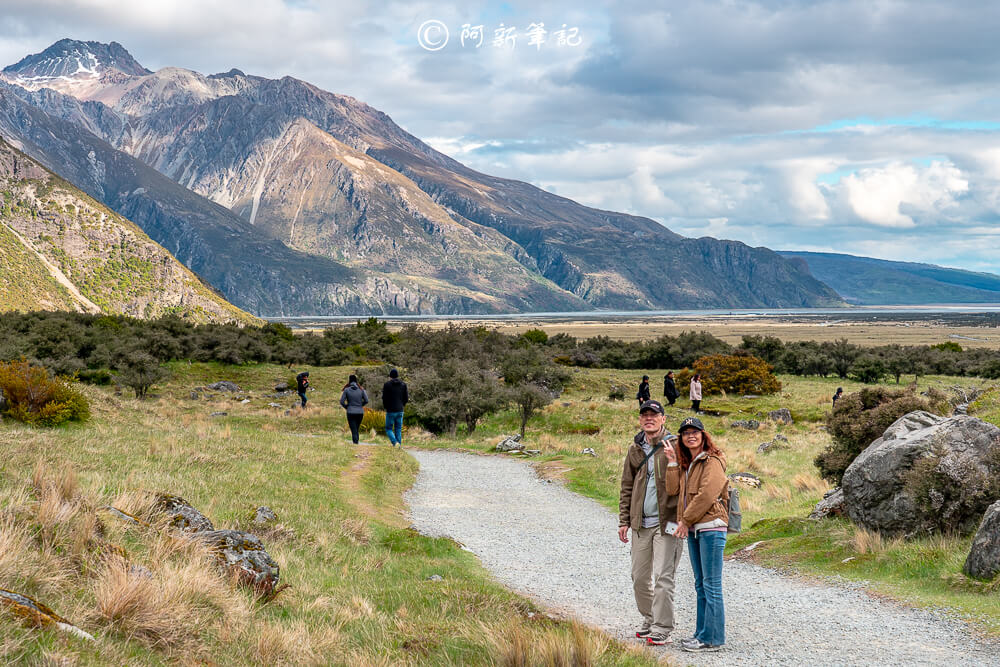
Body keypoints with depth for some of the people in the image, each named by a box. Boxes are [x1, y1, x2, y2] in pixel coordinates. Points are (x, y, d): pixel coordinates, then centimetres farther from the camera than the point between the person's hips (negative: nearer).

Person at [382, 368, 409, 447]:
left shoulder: (387, 385, -8)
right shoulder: (403, 384, 2)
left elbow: (384, 398, -8)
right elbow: (406, 398, 3)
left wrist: (385, 406, 12)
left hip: (390, 411, -3)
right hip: (400, 411, 4)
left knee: (388, 429, 7)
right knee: (398, 430, 10)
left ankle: (395, 442, -16)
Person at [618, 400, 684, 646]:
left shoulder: (675, 446, -5)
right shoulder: (635, 449, 11)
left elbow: (678, 486, -14)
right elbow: (627, 487, 18)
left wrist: (672, 461, -31)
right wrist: (624, 520, 14)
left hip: (666, 521, -6)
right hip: (641, 524, 6)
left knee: (662, 577, -7)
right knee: (639, 577, 11)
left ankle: (662, 630, -1)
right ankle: (650, 620, 27)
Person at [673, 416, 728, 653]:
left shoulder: (712, 462, -10)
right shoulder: (687, 464, 17)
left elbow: (706, 495, -17)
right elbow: (683, 493, 14)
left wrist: (686, 520, -12)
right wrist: (682, 521, -4)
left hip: (711, 527, -9)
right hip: (693, 529, 9)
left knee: (711, 585, -5)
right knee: (701, 585, 14)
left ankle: (711, 638, -2)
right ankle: (702, 633, 21)